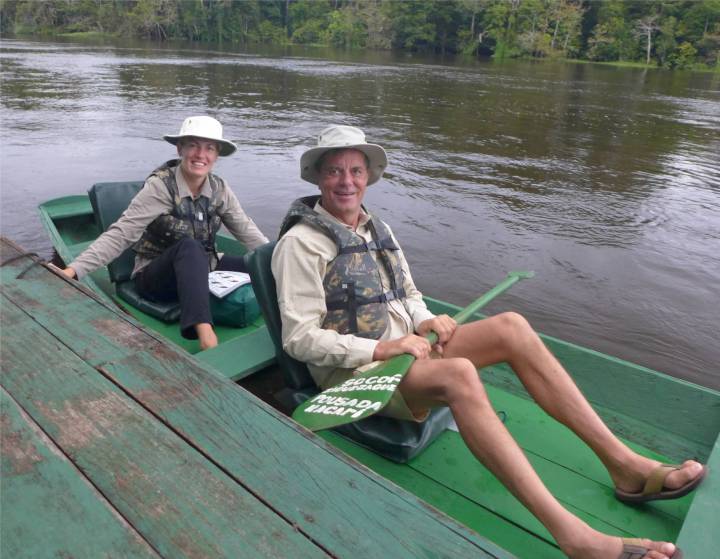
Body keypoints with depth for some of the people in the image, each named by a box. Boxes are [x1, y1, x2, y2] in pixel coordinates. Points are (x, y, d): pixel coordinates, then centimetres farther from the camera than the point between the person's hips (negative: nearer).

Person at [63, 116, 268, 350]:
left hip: (202, 270, 5)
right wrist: (74, 269, -32)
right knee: (189, 246, -37)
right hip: (156, 277, -5)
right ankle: (205, 333, -48)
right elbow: (120, 235, -22)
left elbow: (246, 230, 3)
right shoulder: (160, 186, -18)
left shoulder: (219, 188, -3)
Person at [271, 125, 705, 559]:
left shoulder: (377, 229, 14)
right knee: (458, 374, -36)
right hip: (353, 370, -7)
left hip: (404, 350, 7)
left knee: (511, 326, -14)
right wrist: (381, 348, -23)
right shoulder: (301, 243, -9)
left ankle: (623, 463, -11)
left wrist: (425, 321, -4)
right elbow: (300, 339, -14)